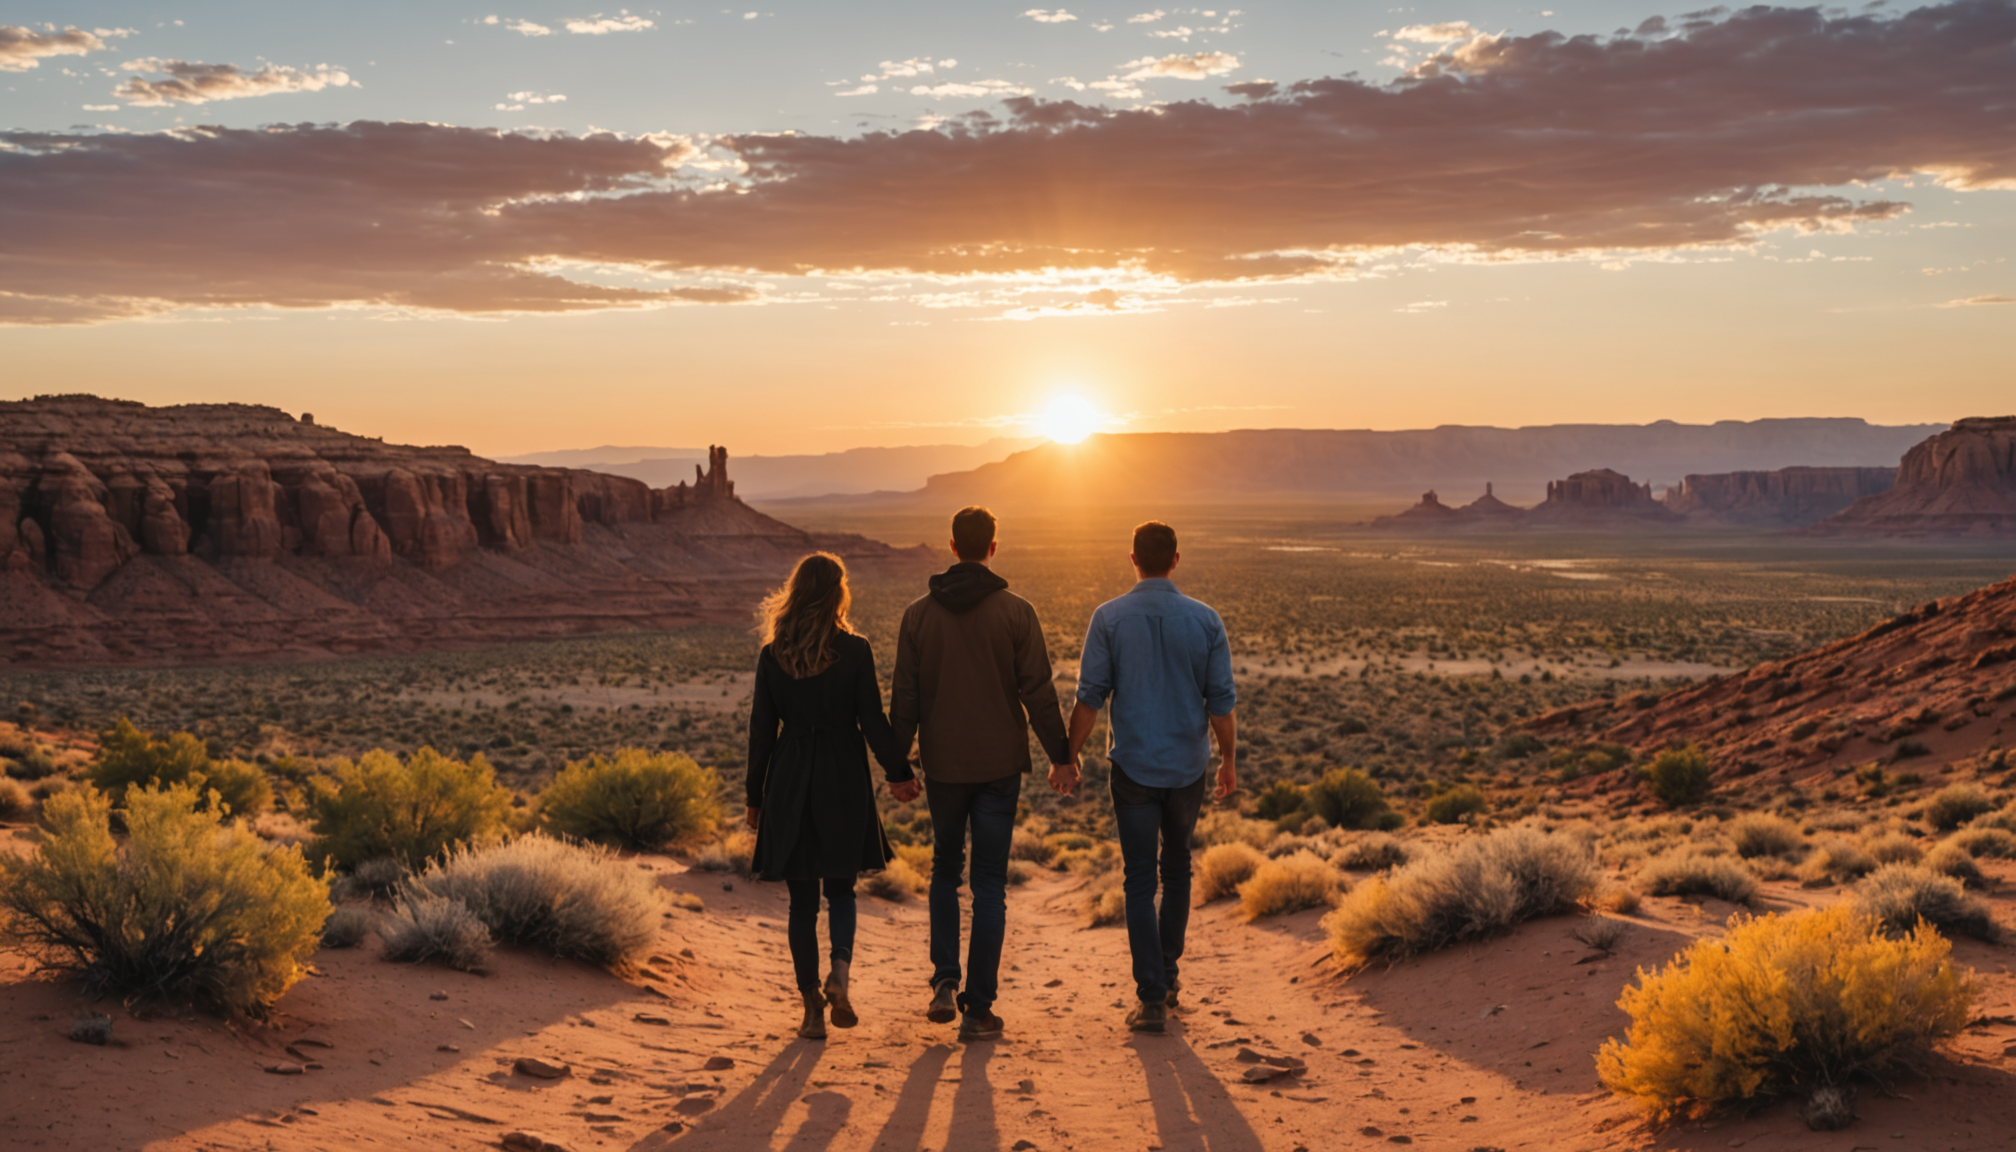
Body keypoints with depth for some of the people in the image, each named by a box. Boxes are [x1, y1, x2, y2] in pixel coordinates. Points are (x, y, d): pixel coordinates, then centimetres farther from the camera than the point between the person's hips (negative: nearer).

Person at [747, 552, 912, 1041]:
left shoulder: (772, 656, -2)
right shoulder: (855, 651, -7)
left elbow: (762, 729, 1)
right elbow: (872, 721, -5)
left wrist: (755, 795, 9)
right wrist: (898, 772, 8)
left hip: (790, 780, 1)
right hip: (843, 779, -1)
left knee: (802, 899, 8)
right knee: (840, 888, 16)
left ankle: (812, 1007, 9)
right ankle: (840, 973, -8)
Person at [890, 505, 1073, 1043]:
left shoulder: (919, 614, -1)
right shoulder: (1015, 612, -7)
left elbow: (904, 699, 2)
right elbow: (1038, 693, -7)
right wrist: (1060, 755, 3)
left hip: (943, 766, 2)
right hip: (999, 765, -1)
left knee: (944, 872, 20)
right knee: (990, 885, 4)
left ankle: (944, 984, 7)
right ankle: (978, 1008, 5)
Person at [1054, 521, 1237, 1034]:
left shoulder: (1109, 618, -7)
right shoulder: (1205, 620, -4)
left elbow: (1090, 697, -8)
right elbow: (1221, 701, -2)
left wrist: (1067, 759, 2)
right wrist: (1229, 761, 11)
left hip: (1133, 766, -2)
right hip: (1188, 765, 2)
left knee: (1139, 880, 3)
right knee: (1177, 867, 21)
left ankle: (1152, 997, 0)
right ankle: (1167, 974, 29)